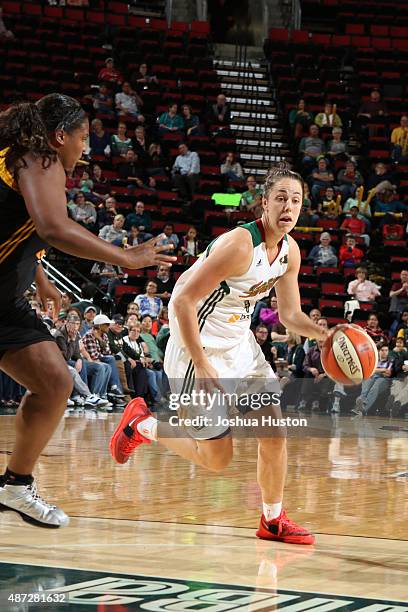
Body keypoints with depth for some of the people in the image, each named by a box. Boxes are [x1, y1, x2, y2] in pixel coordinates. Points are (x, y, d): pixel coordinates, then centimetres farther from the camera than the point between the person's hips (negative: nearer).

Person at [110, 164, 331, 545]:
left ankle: (273, 521, 19)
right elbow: (182, 301, -27)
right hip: (200, 348, -8)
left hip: (239, 343, 8)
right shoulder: (239, 245, -27)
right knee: (216, 458, -2)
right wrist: (201, 366, -30)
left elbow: (290, 315, 11)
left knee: (274, 433, 2)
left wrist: (322, 334, -10)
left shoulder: (290, 251, 0)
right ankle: (139, 425, 20)